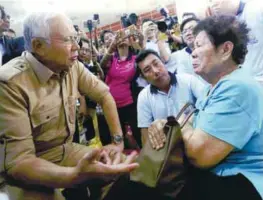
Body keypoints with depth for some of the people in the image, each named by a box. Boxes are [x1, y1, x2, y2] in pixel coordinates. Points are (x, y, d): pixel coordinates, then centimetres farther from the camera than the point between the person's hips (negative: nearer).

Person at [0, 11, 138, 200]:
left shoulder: (73, 66, -6)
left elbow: (104, 95, 4)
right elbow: (17, 161, -28)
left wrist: (117, 140, -5)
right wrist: (76, 175, -44)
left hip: (67, 150, 6)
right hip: (28, 172, -6)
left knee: (128, 168, -1)